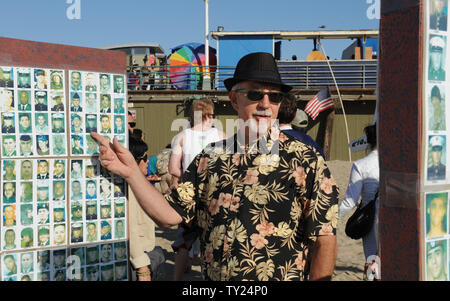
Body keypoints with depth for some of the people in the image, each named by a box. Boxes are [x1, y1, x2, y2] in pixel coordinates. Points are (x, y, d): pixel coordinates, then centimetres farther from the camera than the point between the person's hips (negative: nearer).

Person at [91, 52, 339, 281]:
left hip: (281, 277, -3)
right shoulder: (210, 158, 2)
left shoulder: (305, 161, -8)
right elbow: (169, 215, -1)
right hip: (213, 277, 3)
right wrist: (131, 173, -12)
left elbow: (325, 240, -10)